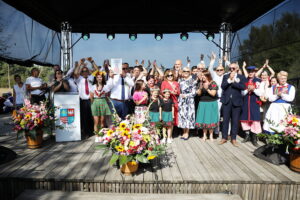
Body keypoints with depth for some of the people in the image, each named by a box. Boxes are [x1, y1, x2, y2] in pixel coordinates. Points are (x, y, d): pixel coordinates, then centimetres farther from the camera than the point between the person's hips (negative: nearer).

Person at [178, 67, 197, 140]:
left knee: (188, 115, -3)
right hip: (181, 101, 4)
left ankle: (187, 133, 8)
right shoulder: (180, 80, 12)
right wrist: (181, 95, -2)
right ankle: (184, 132, 16)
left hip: (189, 101, -4)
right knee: (182, 115, 4)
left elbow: (194, 93, -3)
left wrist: (186, 95, -10)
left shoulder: (192, 81, 0)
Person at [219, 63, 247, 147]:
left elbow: (243, 87, -11)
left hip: (236, 101, -1)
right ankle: (224, 137, 14)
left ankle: (233, 139, 15)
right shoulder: (225, 76, 10)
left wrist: (233, 81, -12)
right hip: (226, 101, 1)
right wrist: (229, 79, -12)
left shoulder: (241, 77, 5)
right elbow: (222, 86, -4)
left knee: (235, 120, 5)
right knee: (225, 119, 4)